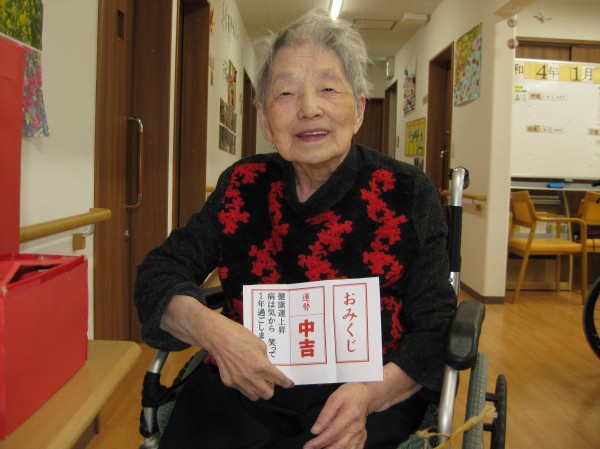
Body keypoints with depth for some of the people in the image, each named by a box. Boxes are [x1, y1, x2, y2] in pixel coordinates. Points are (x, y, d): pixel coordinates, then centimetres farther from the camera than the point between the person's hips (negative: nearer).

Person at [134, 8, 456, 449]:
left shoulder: (407, 193, -3)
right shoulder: (243, 185, 4)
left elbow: (435, 328, -1)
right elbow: (160, 270, 3)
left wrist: (371, 394, -19)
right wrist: (210, 328, -18)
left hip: (371, 399, -1)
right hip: (242, 391, 2)